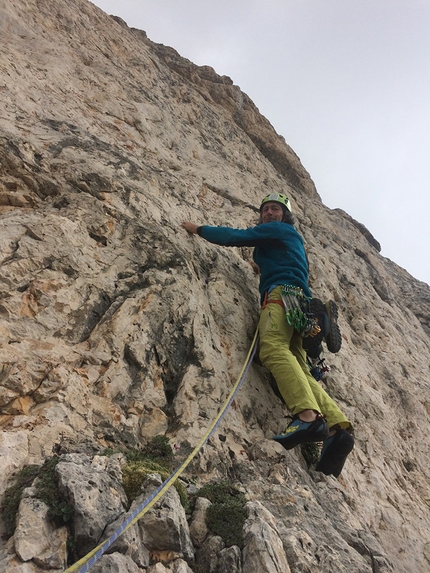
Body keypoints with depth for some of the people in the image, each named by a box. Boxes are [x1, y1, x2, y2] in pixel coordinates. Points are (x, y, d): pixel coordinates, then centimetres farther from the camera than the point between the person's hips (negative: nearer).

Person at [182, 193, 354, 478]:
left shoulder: (277, 230, 12)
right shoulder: (294, 240, 37)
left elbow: (234, 236, 7)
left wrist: (199, 229, 18)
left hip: (282, 294, -9)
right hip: (299, 308, 9)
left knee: (273, 348, -32)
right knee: (297, 369, -6)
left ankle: (308, 416, -50)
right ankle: (337, 427, -22)